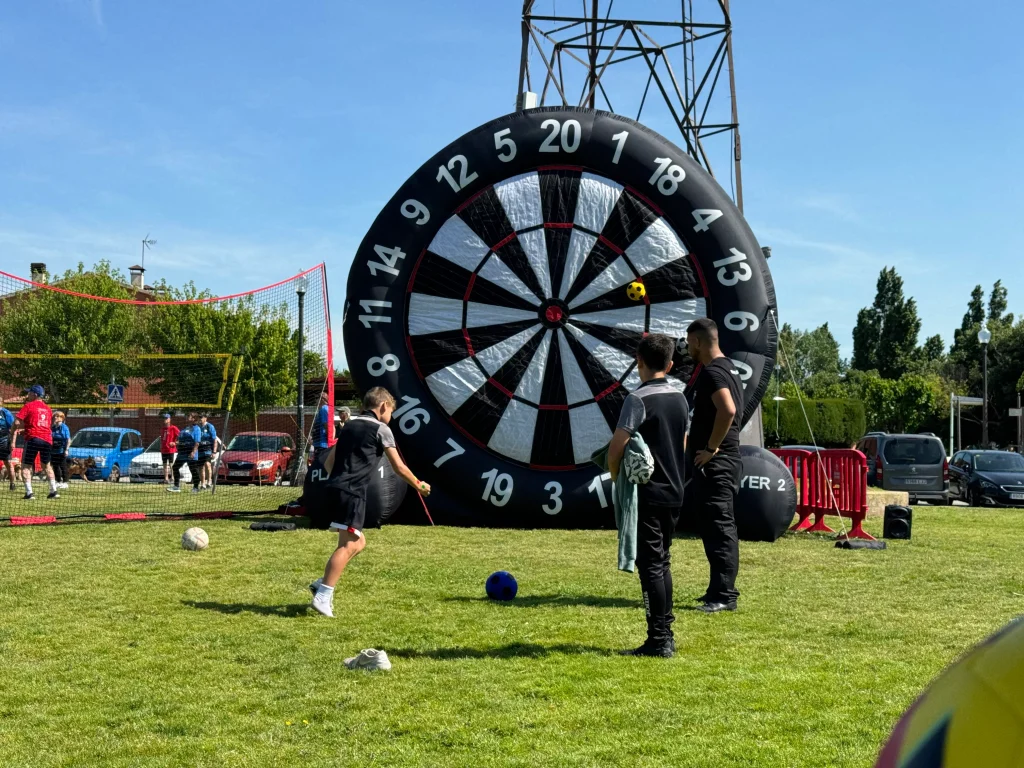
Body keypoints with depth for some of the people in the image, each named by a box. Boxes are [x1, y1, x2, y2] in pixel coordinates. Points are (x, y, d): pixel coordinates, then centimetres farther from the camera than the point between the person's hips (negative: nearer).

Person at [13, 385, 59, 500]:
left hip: (33, 438, -6)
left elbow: (17, 422, -11)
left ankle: (29, 493, -10)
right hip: (47, 439, 6)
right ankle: (53, 491, 18)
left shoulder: (28, 406, -2)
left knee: (26, 466, 2)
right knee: (47, 465, 21)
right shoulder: (47, 408, 17)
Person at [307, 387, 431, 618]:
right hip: (352, 492, -8)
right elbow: (399, 467, 4)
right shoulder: (381, 429, 2)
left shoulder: (350, 424, 23)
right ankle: (322, 596, -20)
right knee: (348, 545, -11)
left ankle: (322, 584, 11)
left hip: (333, 487, 8)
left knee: (358, 541, 18)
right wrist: (418, 485, 17)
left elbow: (330, 459, 25)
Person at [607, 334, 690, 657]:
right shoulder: (680, 398, 9)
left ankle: (658, 640, -4)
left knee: (651, 564, -4)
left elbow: (617, 446, -16)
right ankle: (666, 633, 19)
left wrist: (616, 478, -1)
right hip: (674, 493, 7)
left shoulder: (638, 399, -14)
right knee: (662, 562, 16)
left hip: (646, 494, -7)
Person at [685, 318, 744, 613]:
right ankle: (721, 590, 22)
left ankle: (723, 595, -6)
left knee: (719, 528, -8)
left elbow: (727, 410, -31)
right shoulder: (728, 368, 16)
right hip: (726, 460, 11)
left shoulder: (712, 372, -16)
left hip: (715, 463, -11)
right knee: (720, 527, 15)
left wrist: (710, 448, -22)